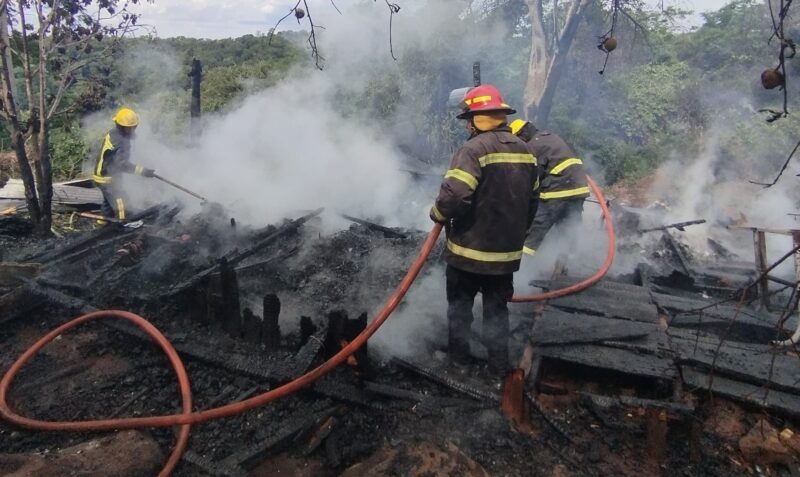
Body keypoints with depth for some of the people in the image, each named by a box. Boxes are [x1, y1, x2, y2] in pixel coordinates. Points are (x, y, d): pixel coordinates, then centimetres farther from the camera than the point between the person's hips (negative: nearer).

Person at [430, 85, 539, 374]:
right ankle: (498, 361, 25)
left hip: (470, 249, -6)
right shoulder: (524, 151, 6)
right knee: (497, 307, 18)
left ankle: (458, 352, 28)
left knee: (460, 303, 15)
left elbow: (454, 195, -29)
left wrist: (438, 214, -8)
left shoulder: (474, 149, -19)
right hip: (507, 250, 6)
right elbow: (532, 200, 13)